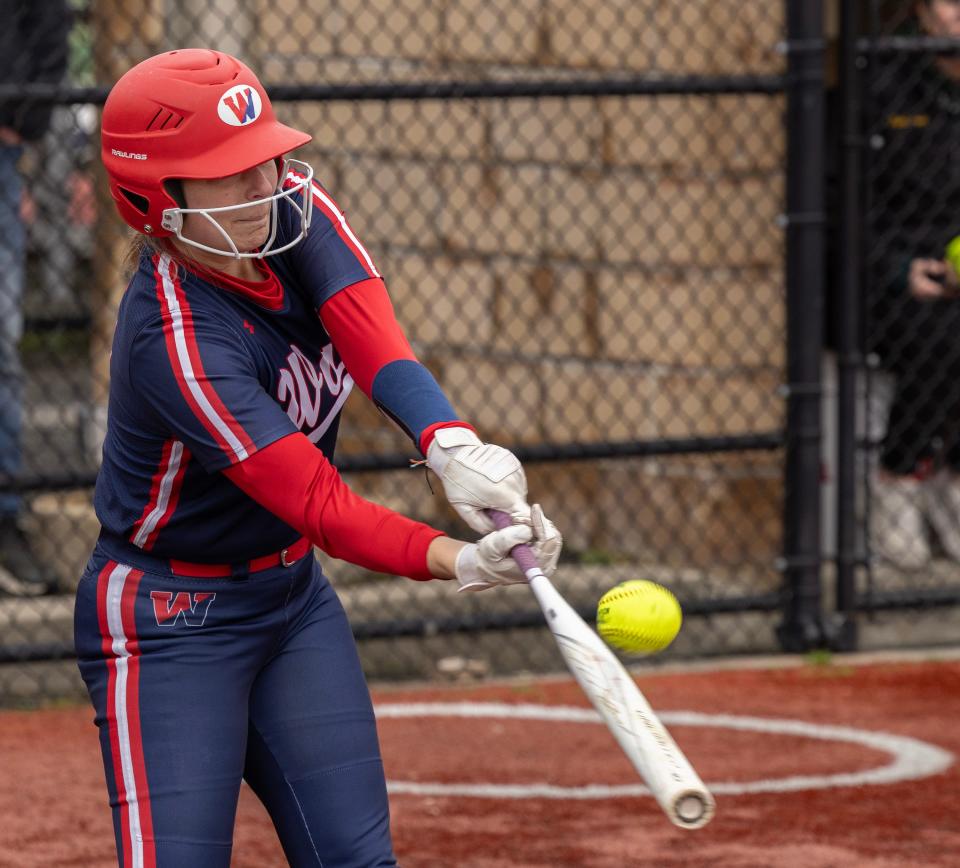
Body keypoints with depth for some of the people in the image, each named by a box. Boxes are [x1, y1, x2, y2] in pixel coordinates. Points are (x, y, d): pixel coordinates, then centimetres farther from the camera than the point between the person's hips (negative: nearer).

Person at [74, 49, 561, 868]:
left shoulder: (290, 210, -10)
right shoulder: (176, 344, -30)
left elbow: (370, 333, -26)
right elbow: (318, 505, -33)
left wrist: (451, 444, -45)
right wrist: (458, 562, -47)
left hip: (293, 595, 7)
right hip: (170, 624, -7)